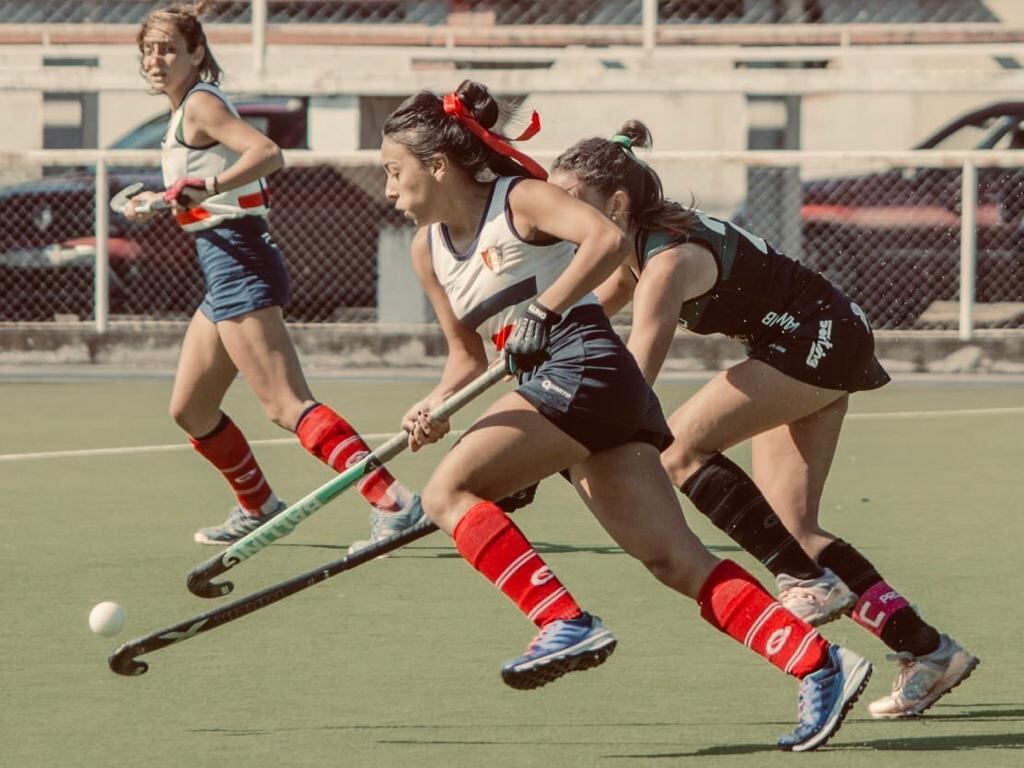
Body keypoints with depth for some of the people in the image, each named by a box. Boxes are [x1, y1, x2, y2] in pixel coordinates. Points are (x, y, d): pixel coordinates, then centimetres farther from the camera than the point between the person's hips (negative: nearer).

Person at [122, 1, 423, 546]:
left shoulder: (200, 103, -8)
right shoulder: (186, 114, 19)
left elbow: (268, 154, -24)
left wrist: (207, 187, -35)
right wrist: (159, 202, 33)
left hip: (238, 265, -10)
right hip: (225, 266, 10)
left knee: (286, 405, -19)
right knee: (189, 410, 18)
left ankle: (393, 504, -28)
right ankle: (259, 510, 31)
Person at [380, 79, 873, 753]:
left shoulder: (519, 199, -5)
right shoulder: (429, 250, 18)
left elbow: (608, 240, -23)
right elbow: (468, 355, 24)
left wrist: (542, 312, -25)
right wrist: (436, 407, 5)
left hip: (585, 368, -8)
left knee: (448, 492, -16)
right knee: (675, 558, -4)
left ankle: (565, 623, -22)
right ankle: (821, 665, -11)